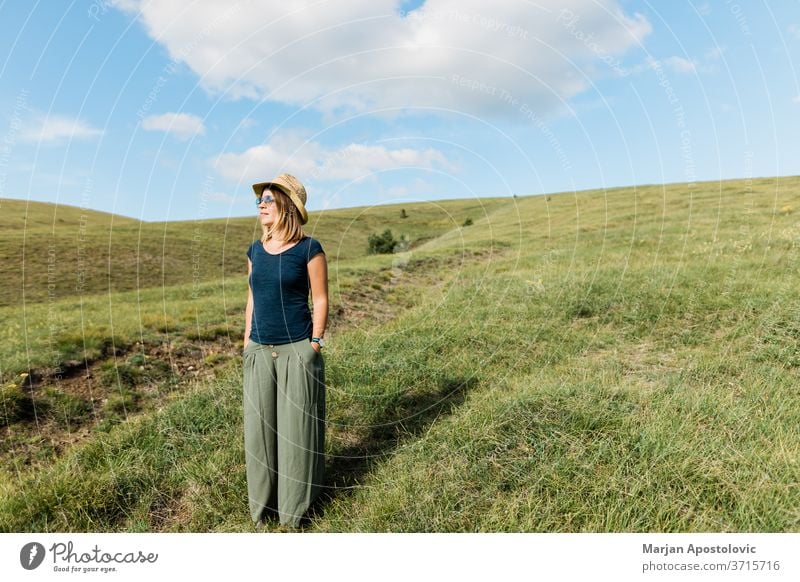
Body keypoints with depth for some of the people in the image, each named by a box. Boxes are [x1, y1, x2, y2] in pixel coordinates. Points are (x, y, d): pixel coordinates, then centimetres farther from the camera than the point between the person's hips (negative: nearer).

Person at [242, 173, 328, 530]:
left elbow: (320, 300, -7)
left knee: (296, 425, 6)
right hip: (259, 351, 5)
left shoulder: (309, 249, -8)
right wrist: (247, 343, 11)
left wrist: (314, 347, -10)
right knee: (259, 423, 12)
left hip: (296, 350, -5)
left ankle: (294, 504, 26)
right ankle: (262, 502, 31)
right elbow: (252, 298, 13)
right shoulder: (255, 250, 8)